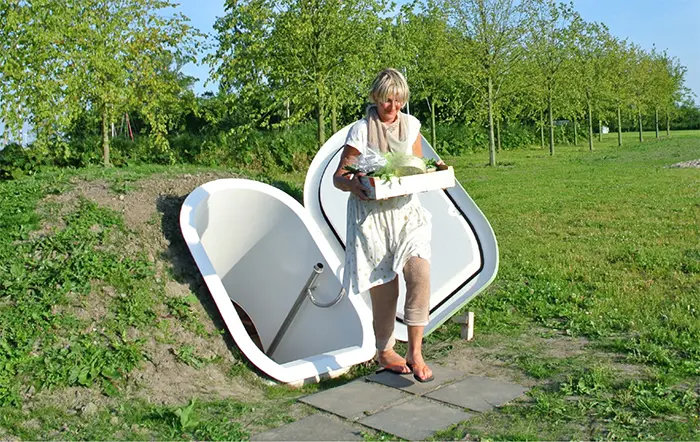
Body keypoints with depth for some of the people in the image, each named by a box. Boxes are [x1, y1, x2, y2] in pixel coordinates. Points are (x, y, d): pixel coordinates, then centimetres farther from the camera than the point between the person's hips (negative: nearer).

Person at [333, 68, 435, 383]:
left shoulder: (410, 126, 7)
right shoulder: (360, 131, -7)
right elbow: (338, 176, -7)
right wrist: (352, 184, -29)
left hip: (406, 211, 4)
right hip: (372, 216, -3)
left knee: (420, 273, -14)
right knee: (384, 288, 3)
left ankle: (415, 352, -2)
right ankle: (384, 352, 25)